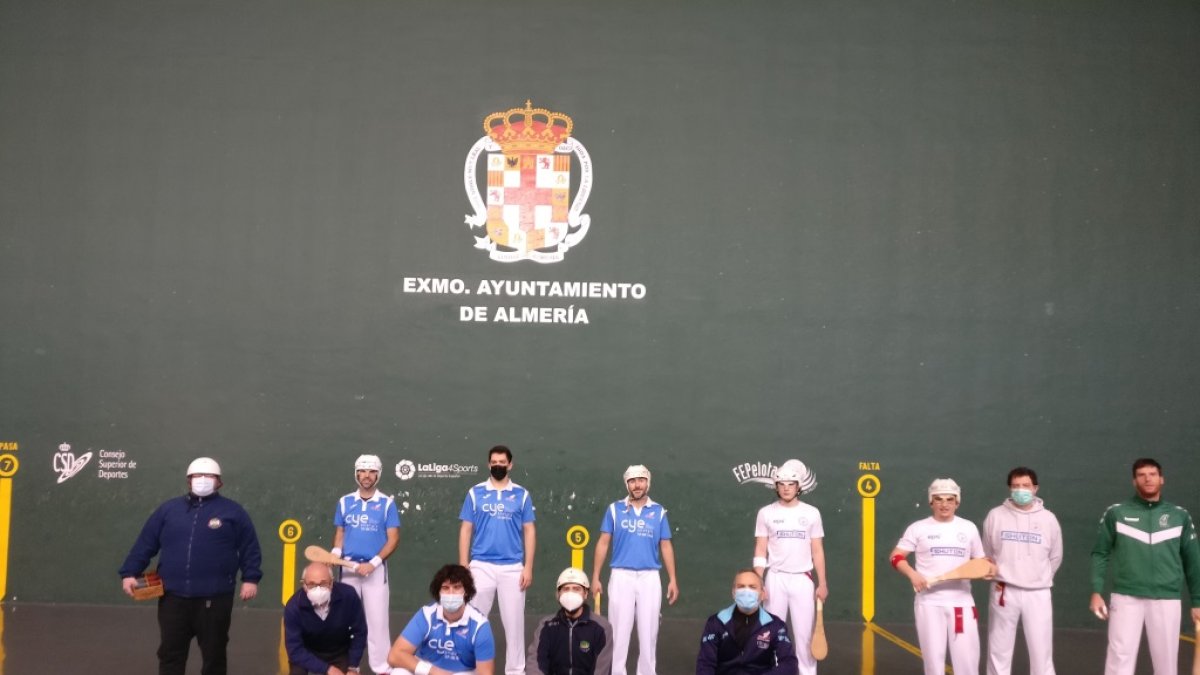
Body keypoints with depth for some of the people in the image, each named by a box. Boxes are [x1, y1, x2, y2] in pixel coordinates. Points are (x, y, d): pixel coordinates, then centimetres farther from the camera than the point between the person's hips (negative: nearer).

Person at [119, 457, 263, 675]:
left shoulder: (232, 511, 6)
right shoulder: (168, 509, 11)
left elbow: (250, 548, 4)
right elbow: (144, 544, 11)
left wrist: (250, 579, -4)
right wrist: (129, 573, 3)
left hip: (214, 598, -2)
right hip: (173, 597, 2)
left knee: (214, 654, 7)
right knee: (170, 653, 7)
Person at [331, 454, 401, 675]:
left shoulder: (387, 503, -3)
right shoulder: (344, 502, 6)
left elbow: (393, 539, -5)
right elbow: (339, 534, 12)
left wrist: (373, 563, -14)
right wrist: (334, 555, -7)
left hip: (375, 569, -3)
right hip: (348, 568, 3)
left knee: (377, 619, -2)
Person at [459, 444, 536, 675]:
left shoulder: (522, 494, 5)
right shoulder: (475, 493, 5)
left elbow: (529, 531, 5)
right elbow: (466, 530, 5)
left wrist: (528, 567, -3)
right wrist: (463, 566, -1)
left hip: (512, 568, 0)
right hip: (481, 566, 0)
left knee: (514, 622, 5)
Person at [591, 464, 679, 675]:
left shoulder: (659, 512, 5)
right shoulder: (614, 509, 3)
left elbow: (666, 547, 8)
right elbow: (603, 543, 4)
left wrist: (672, 580, 3)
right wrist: (595, 577, 0)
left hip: (650, 578, 1)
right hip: (621, 576, -1)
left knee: (648, 631, 5)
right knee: (619, 630, 2)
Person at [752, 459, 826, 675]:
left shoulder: (811, 513, 2)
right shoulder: (766, 513, 1)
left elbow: (817, 551, 6)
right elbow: (760, 551, 2)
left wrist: (822, 583, 2)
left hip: (803, 579, 0)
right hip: (776, 578, 0)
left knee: (805, 632, 0)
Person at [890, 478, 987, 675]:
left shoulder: (969, 528, 9)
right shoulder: (919, 528, 2)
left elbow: (980, 561, 16)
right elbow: (896, 557, 1)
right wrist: (912, 574, -16)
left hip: (961, 601, 2)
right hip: (929, 602, -1)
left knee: (967, 658, -1)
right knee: (933, 658, 4)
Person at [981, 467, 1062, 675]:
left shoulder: (1048, 519, 1)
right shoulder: (996, 516, -1)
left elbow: (1055, 557, 12)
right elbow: (986, 554, 11)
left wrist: (1041, 579, 10)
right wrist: (996, 577, 7)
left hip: (1037, 594, 0)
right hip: (1004, 592, 0)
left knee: (1041, 651, 2)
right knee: (999, 650, 7)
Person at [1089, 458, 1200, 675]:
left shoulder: (1180, 516, 7)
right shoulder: (1116, 513, 2)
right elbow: (1100, 554, 4)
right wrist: (1096, 592, -4)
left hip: (1166, 601, 2)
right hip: (1126, 598, -2)